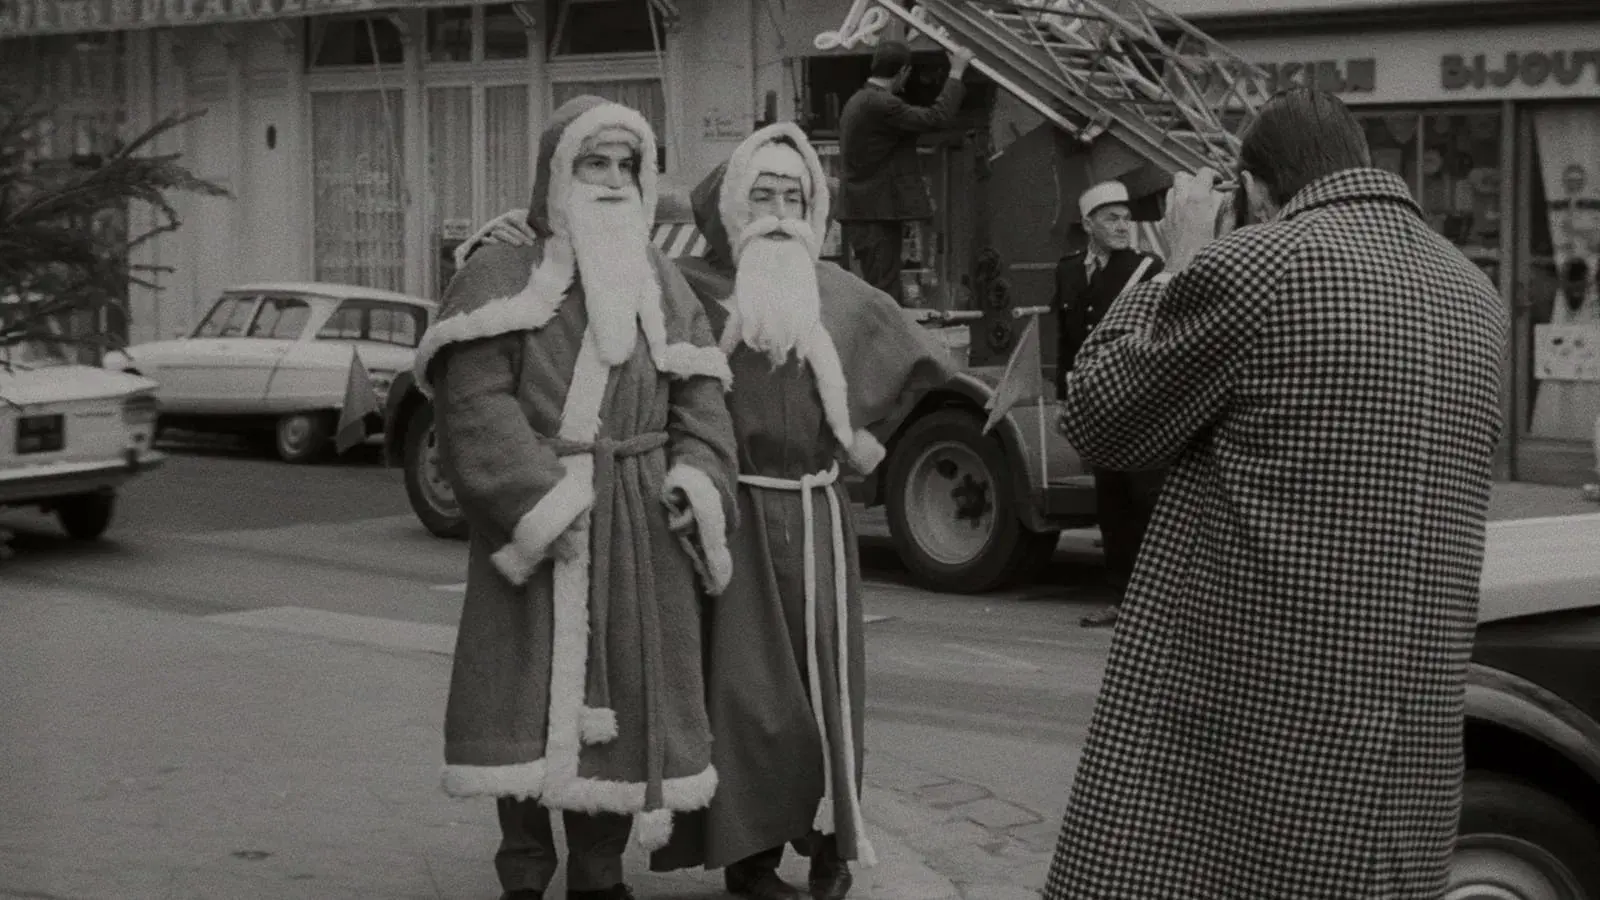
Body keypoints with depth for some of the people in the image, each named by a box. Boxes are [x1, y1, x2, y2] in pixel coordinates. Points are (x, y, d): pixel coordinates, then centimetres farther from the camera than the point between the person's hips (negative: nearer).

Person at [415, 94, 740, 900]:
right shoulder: (500, 277, 1)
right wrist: (542, 494, -20)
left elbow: (702, 400, 11)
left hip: (641, 532, 4)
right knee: (531, 695, -3)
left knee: (622, 697, 6)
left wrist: (696, 477, -8)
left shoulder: (664, 287, 16)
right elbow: (477, 403, -10)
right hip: (532, 521, -4)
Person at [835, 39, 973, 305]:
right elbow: (936, 118, -18)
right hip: (877, 216, -10)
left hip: (860, 212, 10)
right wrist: (956, 72, -10)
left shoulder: (858, 101, 14)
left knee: (881, 295, 11)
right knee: (885, 298, -9)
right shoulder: (881, 104, -18)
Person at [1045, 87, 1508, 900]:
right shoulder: (1475, 299, 11)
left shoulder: (1249, 268, -10)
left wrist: (1178, 262, 9)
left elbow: (1097, 421, -1)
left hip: (1234, 703, -6)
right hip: (1408, 720, 7)